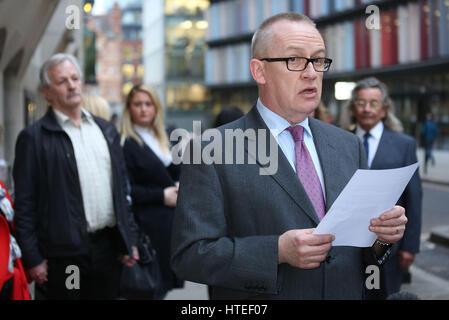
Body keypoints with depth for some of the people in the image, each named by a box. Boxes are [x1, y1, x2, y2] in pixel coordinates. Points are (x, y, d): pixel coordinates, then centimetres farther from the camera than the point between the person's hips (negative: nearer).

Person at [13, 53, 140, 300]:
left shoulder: (106, 130, 13)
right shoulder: (33, 138, -4)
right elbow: (25, 203, -7)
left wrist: (129, 239, 12)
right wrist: (33, 258, -10)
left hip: (108, 247, 5)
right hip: (65, 252, -5)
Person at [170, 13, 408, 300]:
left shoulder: (349, 145, 3)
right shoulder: (211, 151, -13)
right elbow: (189, 255, -17)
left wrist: (382, 237, -14)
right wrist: (278, 252, -27)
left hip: (348, 294, 5)